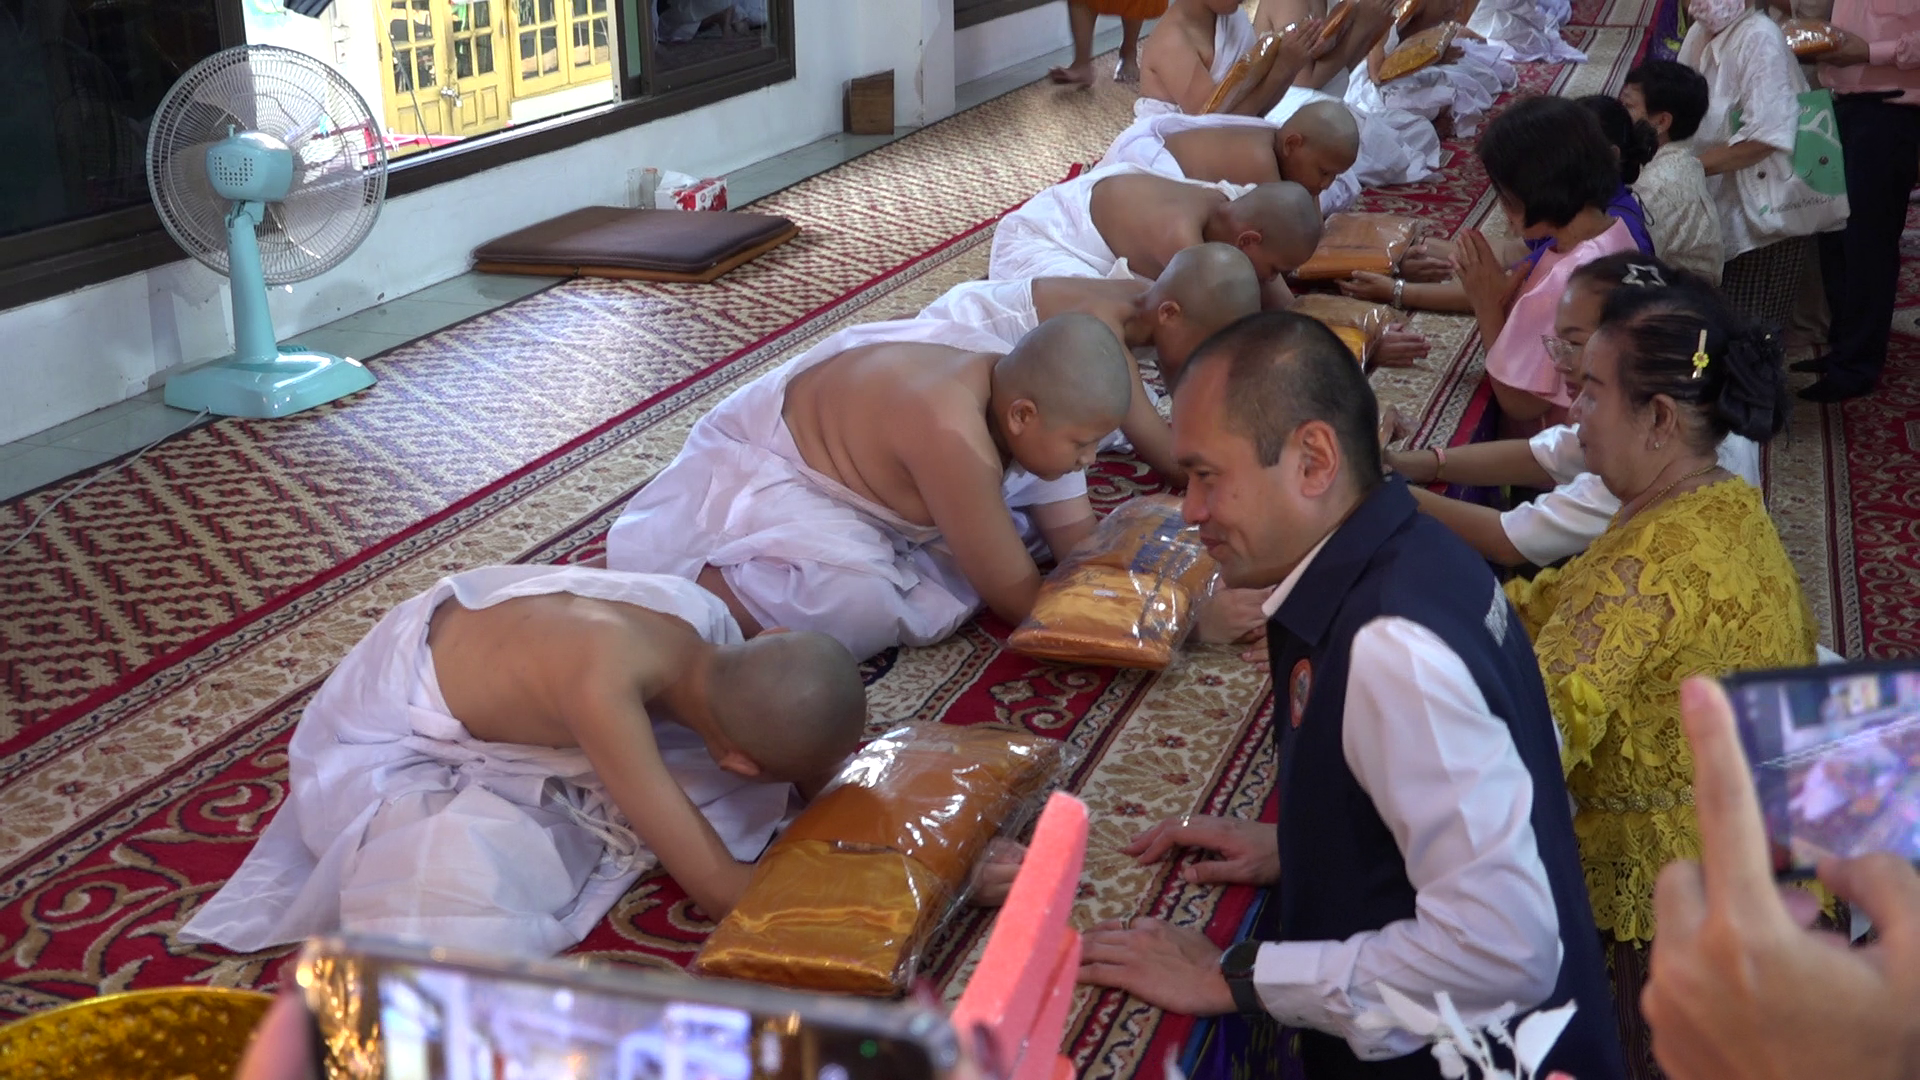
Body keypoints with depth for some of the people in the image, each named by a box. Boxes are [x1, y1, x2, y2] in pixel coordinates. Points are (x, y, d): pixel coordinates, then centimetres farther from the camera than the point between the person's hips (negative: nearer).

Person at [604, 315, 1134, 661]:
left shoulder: (1024, 389, -13)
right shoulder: (951, 431, -38)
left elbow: (1079, 539, -6)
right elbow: (1016, 599, -29)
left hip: (849, 462, 9)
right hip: (759, 481, -9)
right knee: (856, 602, -34)